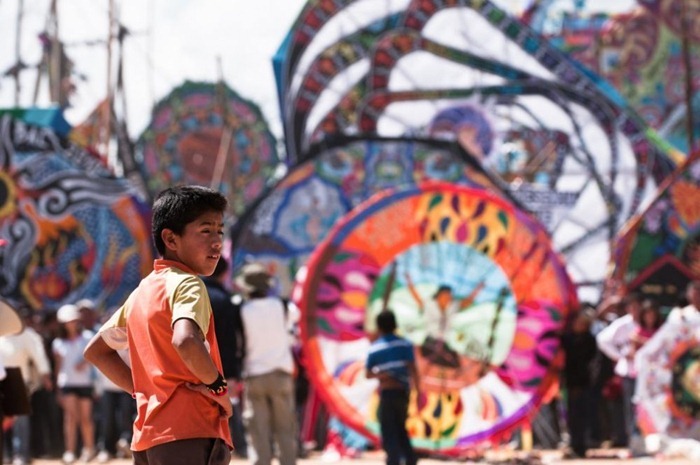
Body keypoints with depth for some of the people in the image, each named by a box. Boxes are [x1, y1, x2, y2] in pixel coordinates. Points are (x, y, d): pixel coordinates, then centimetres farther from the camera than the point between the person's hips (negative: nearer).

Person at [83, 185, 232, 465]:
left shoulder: (141, 292, 19)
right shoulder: (186, 284, -7)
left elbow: (96, 350, 28)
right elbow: (185, 340, -28)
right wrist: (217, 385, -12)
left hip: (146, 438, 9)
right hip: (192, 435, -9)